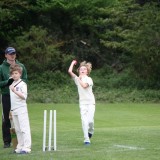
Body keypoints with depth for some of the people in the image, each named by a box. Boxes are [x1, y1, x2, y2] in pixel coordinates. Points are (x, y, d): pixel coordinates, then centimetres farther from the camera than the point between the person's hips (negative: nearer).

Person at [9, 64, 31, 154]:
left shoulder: (22, 84, -5)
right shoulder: (11, 85, 15)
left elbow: (24, 96, -16)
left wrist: (15, 91, -27)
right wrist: (10, 111, 19)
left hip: (21, 109, -7)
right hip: (14, 110, 7)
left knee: (24, 128, -9)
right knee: (17, 130, 10)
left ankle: (26, 147, -12)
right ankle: (20, 147, 15)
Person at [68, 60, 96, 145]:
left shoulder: (89, 79, 1)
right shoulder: (77, 79, 9)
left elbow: (84, 85, -21)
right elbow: (70, 71, -4)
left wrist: (80, 79, -7)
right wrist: (73, 63, 8)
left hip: (90, 102, -2)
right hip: (82, 103, 2)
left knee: (90, 120, -13)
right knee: (84, 121, -9)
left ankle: (90, 131, 21)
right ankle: (86, 139, -5)